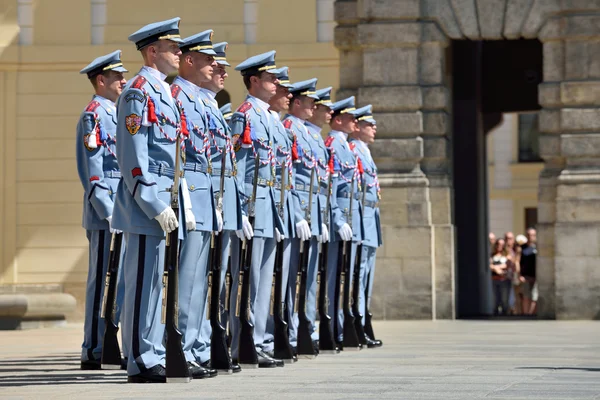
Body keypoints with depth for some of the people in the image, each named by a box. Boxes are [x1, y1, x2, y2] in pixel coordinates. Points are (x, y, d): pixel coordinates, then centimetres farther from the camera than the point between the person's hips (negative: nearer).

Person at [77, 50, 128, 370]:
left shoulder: (115, 114, 20)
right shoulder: (94, 116, -9)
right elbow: (92, 171, -15)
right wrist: (109, 212, -19)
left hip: (123, 212, 9)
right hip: (105, 213, -9)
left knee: (122, 278, 9)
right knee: (103, 279, -6)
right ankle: (93, 352, -3)